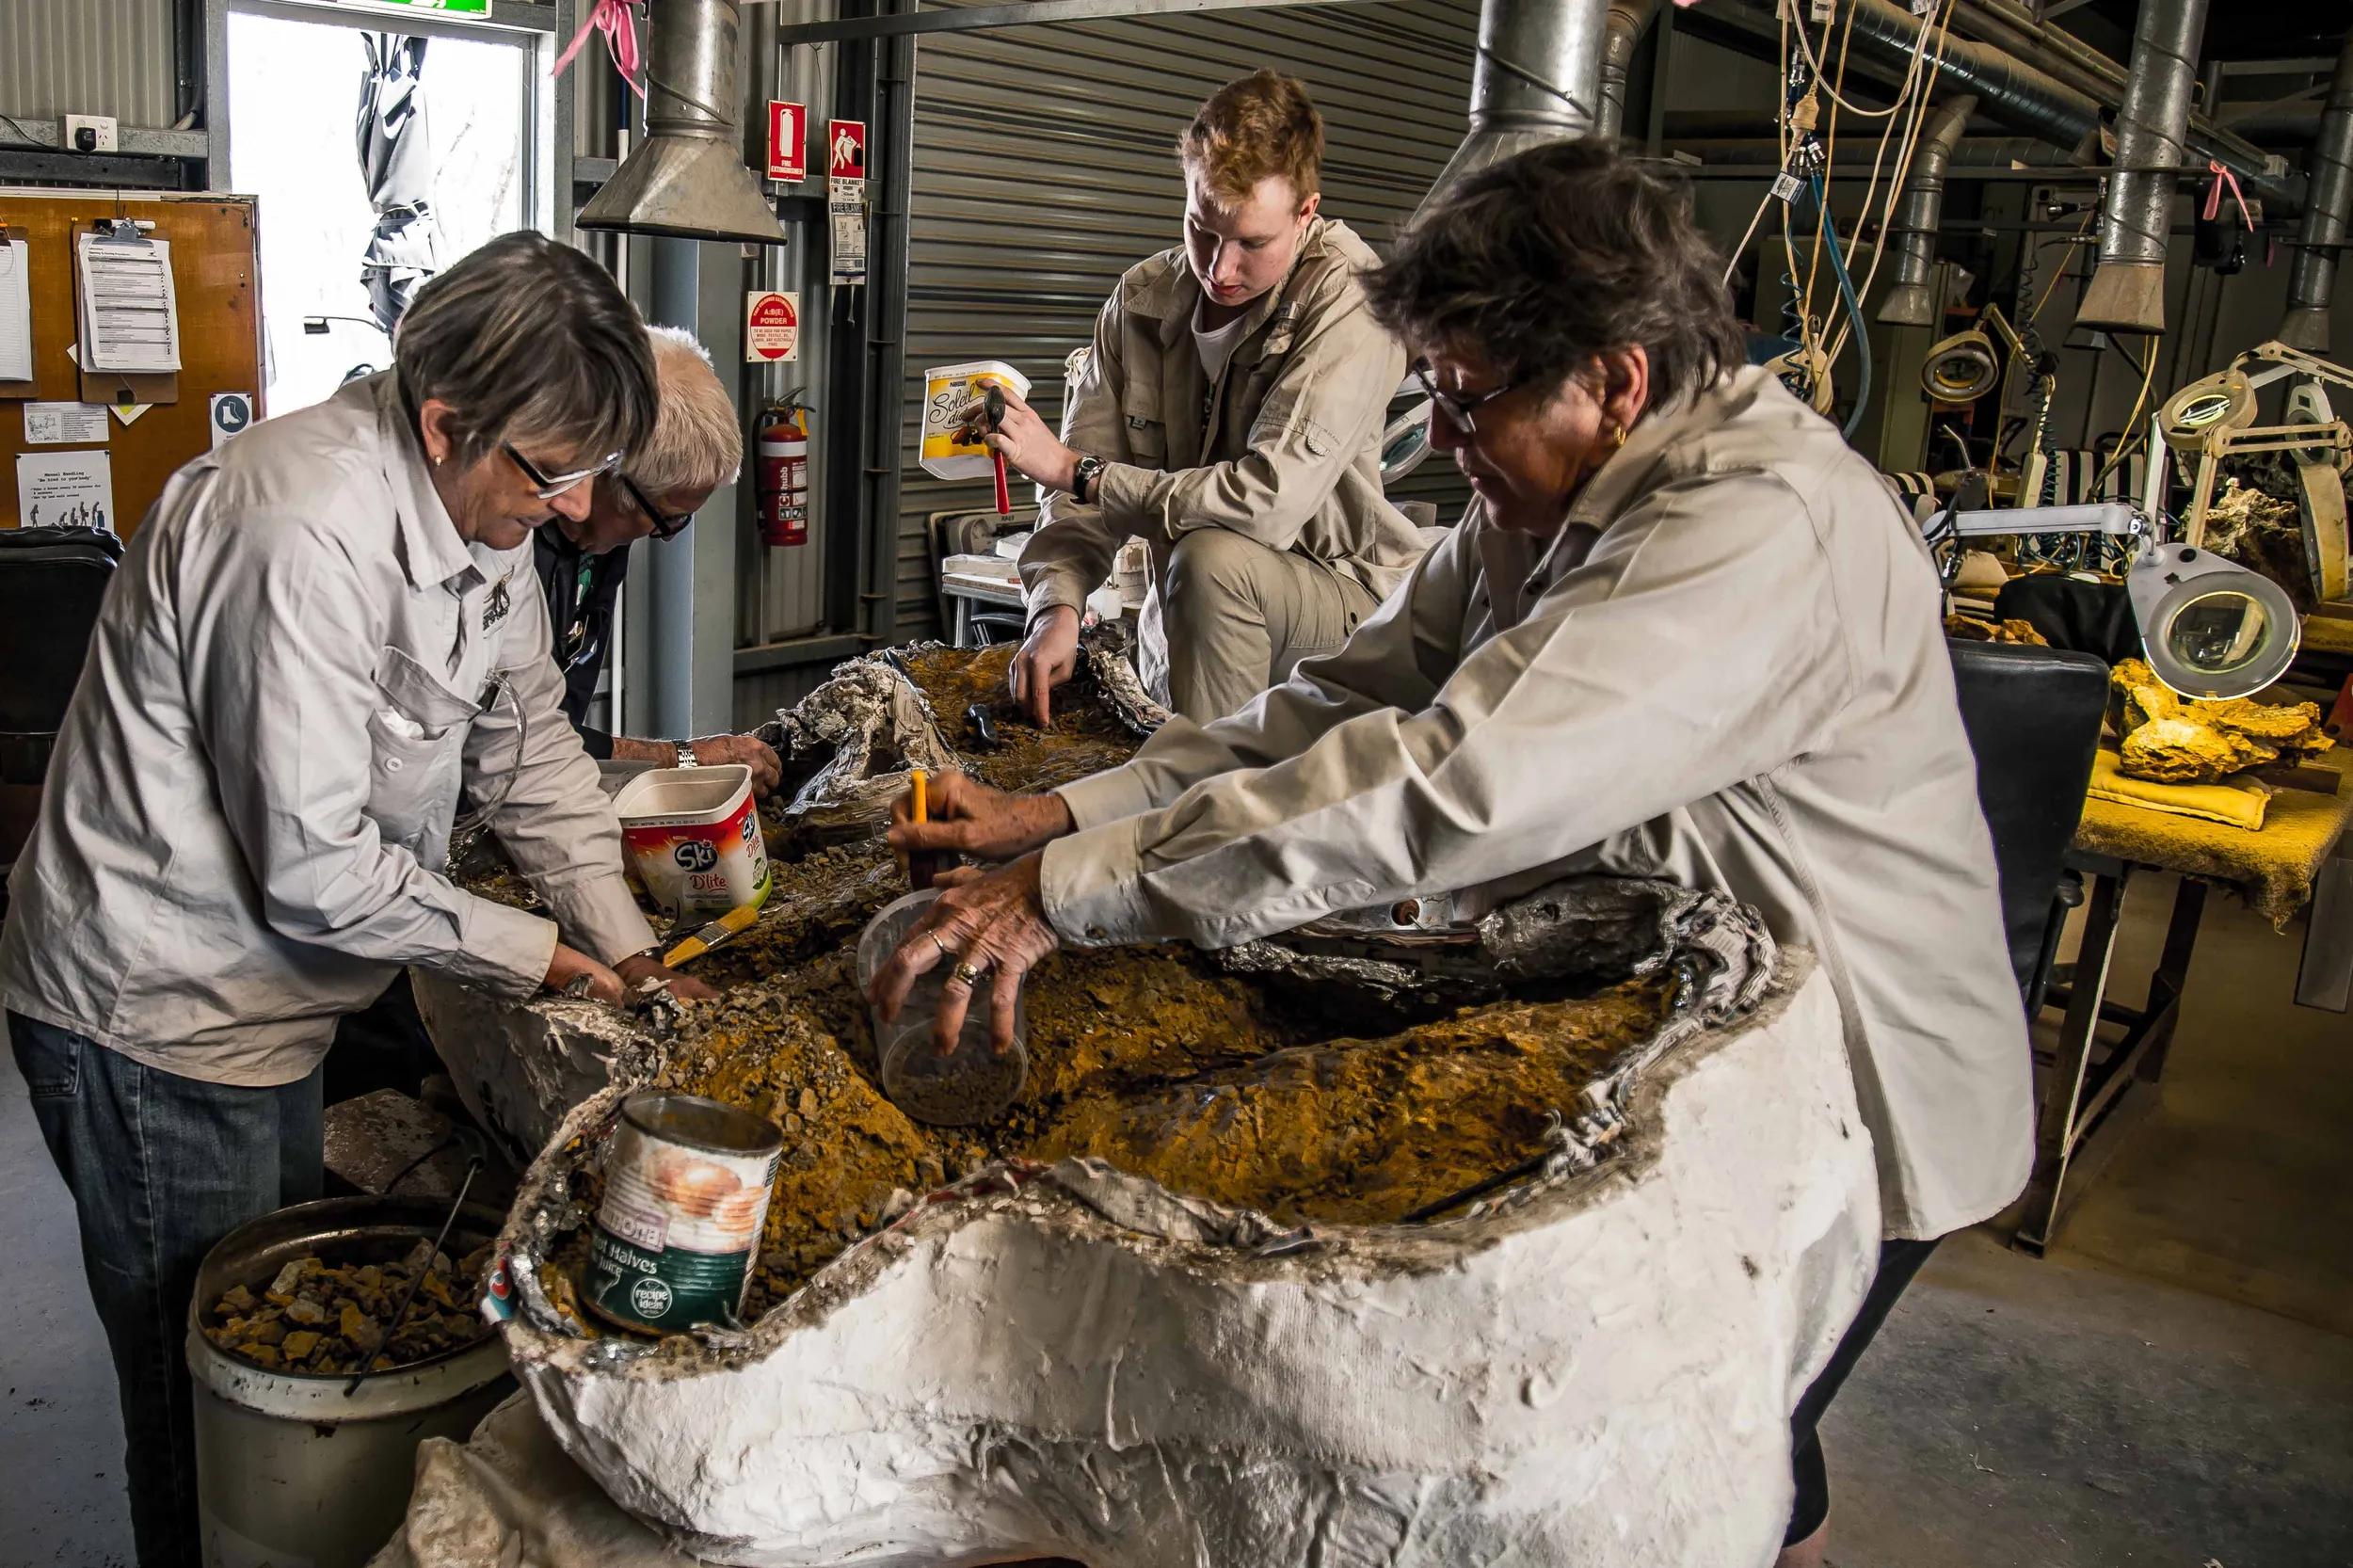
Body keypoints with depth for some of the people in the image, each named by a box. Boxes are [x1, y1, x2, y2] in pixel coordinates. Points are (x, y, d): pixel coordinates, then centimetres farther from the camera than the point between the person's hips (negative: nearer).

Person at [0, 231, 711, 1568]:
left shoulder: (484, 505, -2)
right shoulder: (306, 533, -31)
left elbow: (530, 748, 6)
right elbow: (318, 869, -28)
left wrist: (624, 949, -2)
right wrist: (529, 951, -15)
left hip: (270, 994, 9)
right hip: (149, 1018, -9)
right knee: (209, 1411, 8)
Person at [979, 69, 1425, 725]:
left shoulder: (1350, 301, -19)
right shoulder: (1142, 298, 0)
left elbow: (1272, 502, -28)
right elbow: (1085, 490, -1)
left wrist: (1073, 469, -20)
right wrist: (1056, 607, -22)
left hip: (1340, 598, -5)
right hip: (1182, 621, 5)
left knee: (1213, 558, -32)